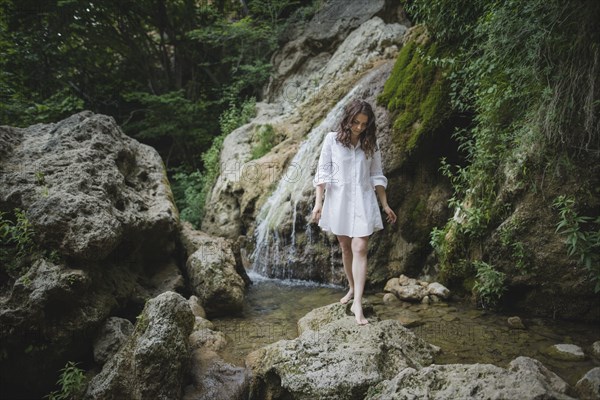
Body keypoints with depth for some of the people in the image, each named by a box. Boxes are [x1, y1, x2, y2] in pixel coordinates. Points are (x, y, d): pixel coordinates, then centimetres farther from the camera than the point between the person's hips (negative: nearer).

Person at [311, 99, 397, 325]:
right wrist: (318, 202, -9)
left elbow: (377, 177, 10)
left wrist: (385, 205, 8)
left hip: (363, 201, 0)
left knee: (360, 249, -10)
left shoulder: (370, 145, 4)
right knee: (345, 248, 12)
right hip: (338, 199, 0)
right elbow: (323, 172, -2)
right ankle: (352, 289, 32)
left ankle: (357, 303, -11)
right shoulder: (332, 139, -2)